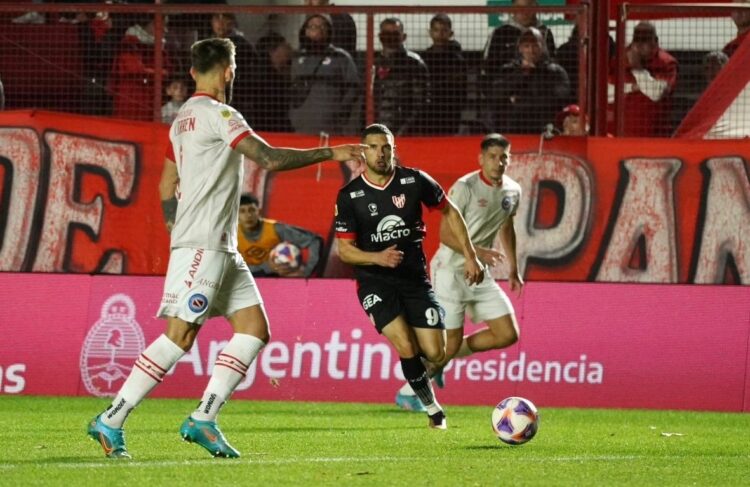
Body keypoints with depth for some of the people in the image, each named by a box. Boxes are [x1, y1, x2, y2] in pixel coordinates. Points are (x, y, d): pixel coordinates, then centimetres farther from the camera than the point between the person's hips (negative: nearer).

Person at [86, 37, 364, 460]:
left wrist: (179, 232, 26)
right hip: (202, 245, -10)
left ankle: (203, 419, -3)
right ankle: (111, 421, -11)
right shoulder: (218, 115, -10)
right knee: (180, 336, -12)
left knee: (255, 329, 3)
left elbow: (167, 188, 23)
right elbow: (271, 158, -16)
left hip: (222, 248, 10)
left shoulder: (183, 119, 18)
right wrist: (330, 153, -7)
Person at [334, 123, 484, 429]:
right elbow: (344, 249, -6)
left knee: (435, 355, -6)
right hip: (375, 281, -2)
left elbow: (448, 212, 10)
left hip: (415, 278, 2)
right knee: (407, 349, -21)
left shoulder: (414, 181, -6)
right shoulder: (349, 196, -8)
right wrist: (378, 258, -25)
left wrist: (470, 256, 5)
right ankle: (433, 409, 3)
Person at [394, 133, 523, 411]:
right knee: (450, 341, -8)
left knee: (508, 334, -2)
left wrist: (513, 270, 25)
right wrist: (478, 252, -28)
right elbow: (446, 234, -17)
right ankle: (408, 393, 12)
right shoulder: (465, 188, -16)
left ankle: (446, 356, 17)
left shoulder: (512, 191, 6)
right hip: (451, 271, -7)